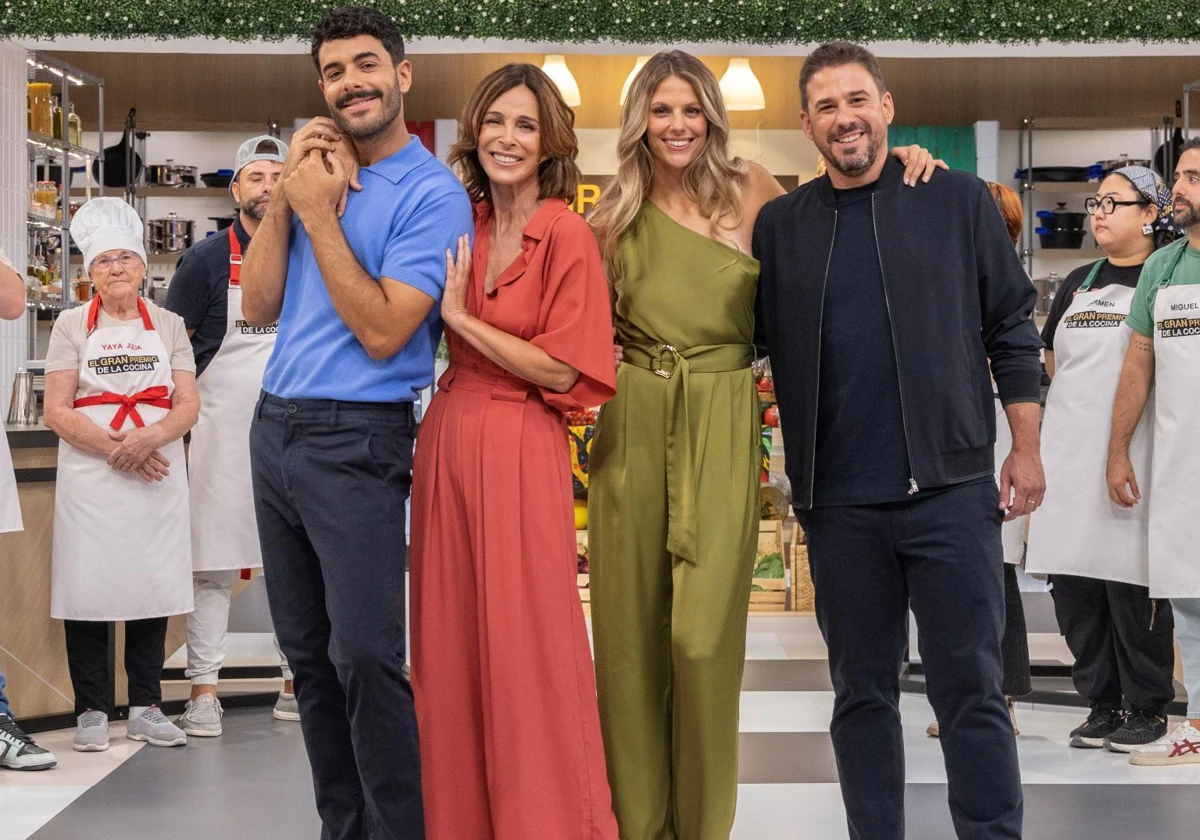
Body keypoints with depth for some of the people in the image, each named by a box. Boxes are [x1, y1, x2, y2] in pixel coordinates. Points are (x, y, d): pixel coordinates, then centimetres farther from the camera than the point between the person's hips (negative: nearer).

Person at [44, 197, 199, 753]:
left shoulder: (167, 325, 11)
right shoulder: (72, 326, 6)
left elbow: (188, 406, 4)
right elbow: (57, 412, -2)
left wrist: (149, 439, -16)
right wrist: (115, 449, -14)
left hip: (158, 475, 2)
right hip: (90, 477, -1)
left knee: (153, 587, 3)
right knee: (89, 589, -2)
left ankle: (146, 709, 12)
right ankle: (92, 713, 6)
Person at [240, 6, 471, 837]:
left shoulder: (432, 193, -9)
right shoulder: (318, 166, 13)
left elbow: (383, 331, -16)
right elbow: (258, 307, 8)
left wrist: (319, 214, -13)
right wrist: (283, 198, -3)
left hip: (357, 441, -7)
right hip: (275, 427, 7)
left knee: (365, 658, -11)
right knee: (309, 653, 12)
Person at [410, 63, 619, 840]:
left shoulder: (567, 234, -8)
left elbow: (561, 371, -12)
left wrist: (462, 318, -10)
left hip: (523, 453, -6)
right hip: (448, 442, 6)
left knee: (526, 651, -1)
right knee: (452, 643, 10)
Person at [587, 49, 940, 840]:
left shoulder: (751, 193, 4)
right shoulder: (618, 215, 9)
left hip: (721, 425, -2)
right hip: (630, 423, 2)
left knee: (703, 633, -7)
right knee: (630, 627, 4)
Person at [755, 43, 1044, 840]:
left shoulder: (959, 200, 3)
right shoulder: (780, 224, 8)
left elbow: (1013, 330, 3)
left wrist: (1026, 447, -2)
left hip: (951, 485, -2)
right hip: (839, 503, 2)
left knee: (971, 689, 0)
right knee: (862, 693, 10)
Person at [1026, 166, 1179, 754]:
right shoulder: (1078, 283, 18)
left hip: (1133, 452, -6)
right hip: (1068, 452, 6)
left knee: (1131, 582, -4)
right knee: (1073, 582, 5)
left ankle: (1146, 707, 8)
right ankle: (1102, 704, 15)